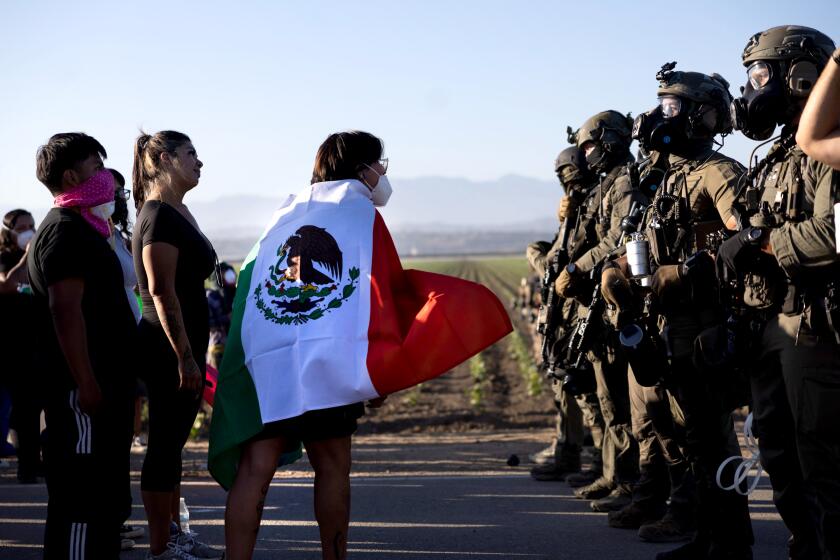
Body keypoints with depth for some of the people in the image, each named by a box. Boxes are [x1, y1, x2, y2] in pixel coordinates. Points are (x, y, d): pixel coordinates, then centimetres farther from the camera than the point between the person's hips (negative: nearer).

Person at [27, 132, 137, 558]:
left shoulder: (82, 228, 20)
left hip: (104, 381, 11)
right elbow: (65, 310, -21)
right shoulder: (65, 230, -12)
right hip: (85, 387, -11)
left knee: (107, 492, 15)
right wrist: (85, 384, -24)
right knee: (81, 494, -9)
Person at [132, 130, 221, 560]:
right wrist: (185, 357, -22)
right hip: (169, 347, -10)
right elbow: (162, 292, -21)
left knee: (172, 443, 15)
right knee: (164, 444, -4)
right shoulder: (160, 216, -15)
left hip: (182, 344, 10)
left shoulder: (177, 213, 15)